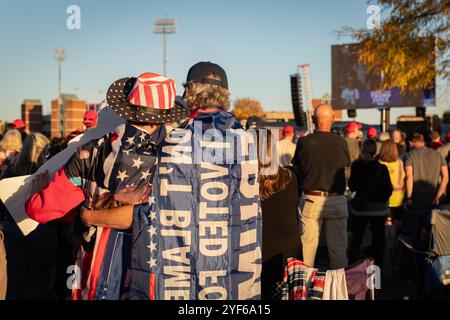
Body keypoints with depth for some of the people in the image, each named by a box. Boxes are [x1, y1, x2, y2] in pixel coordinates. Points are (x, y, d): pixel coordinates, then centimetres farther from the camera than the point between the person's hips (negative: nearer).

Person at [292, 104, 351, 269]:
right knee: (338, 247, 10)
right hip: (337, 200, 1)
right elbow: (347, 166, 8)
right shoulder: (341, 142, -5)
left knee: (307, 245, 5)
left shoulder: (304, 142, -8)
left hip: (311, 199, -1)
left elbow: (297, 170, 3)